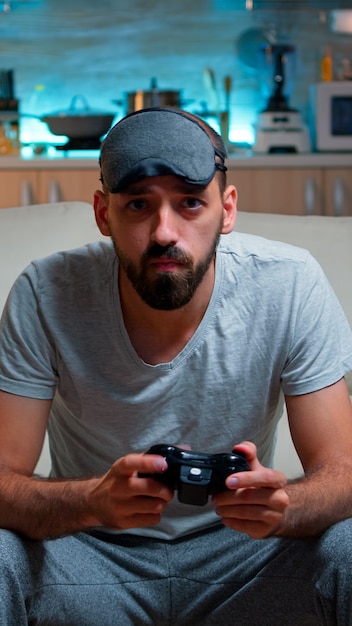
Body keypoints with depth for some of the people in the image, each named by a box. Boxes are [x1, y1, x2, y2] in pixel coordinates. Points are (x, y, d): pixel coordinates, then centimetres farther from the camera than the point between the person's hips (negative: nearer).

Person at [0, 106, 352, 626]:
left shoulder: (292, 286, -18)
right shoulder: (45, 296, -19)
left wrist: (280, 507, -39)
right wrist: (95, 500, -41)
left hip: (240, 544, 1)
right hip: (88, 553, -1)